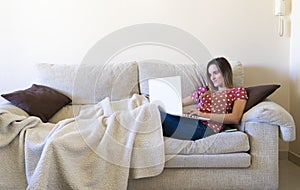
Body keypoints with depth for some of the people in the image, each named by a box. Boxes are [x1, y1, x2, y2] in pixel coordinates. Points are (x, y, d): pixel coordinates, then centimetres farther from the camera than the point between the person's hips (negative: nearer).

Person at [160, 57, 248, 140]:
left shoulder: (238, 91, 16)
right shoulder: (204, 90, 32)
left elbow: (235, 118, -2)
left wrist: (204, 114, -10)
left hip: (206, 127, -5)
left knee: (161, 115, -32)